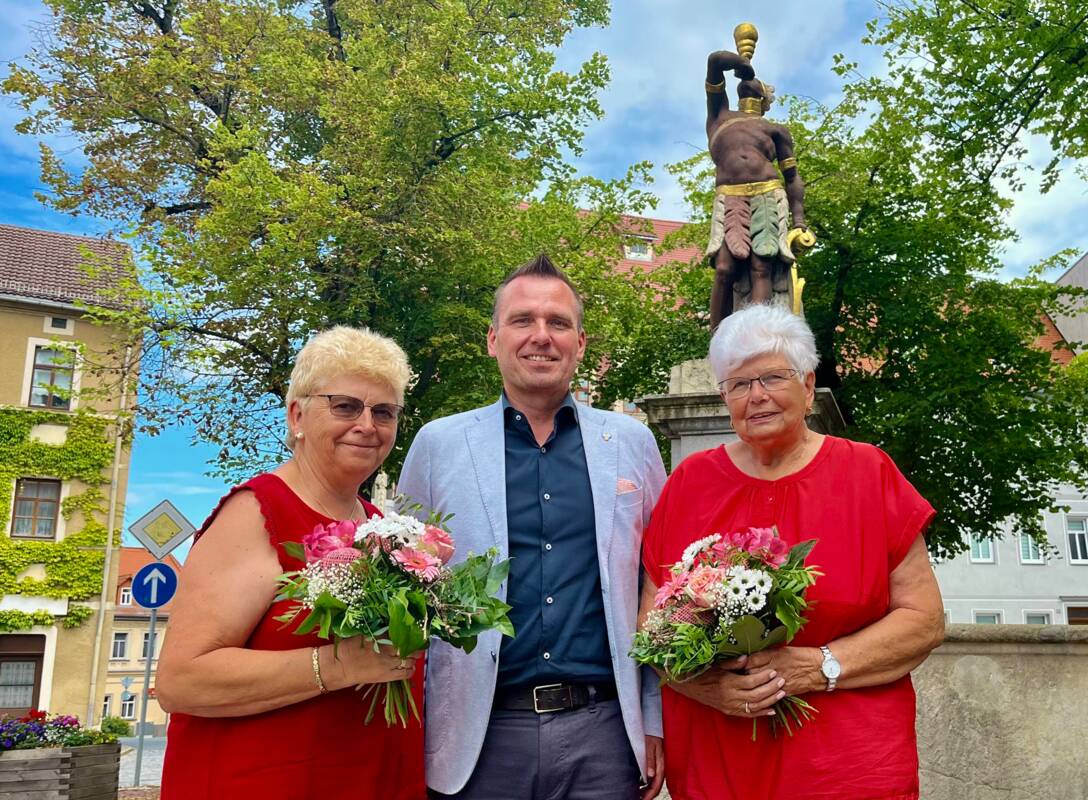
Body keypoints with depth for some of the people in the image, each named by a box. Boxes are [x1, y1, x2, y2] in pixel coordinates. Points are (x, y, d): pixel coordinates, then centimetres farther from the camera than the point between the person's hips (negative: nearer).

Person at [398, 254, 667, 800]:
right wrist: (410, 736, 0)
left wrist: (656, 721, 6)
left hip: (604, 731, 1)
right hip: (479, 736, 0)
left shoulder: (632, 442, 5)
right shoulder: (437, 444, 1)